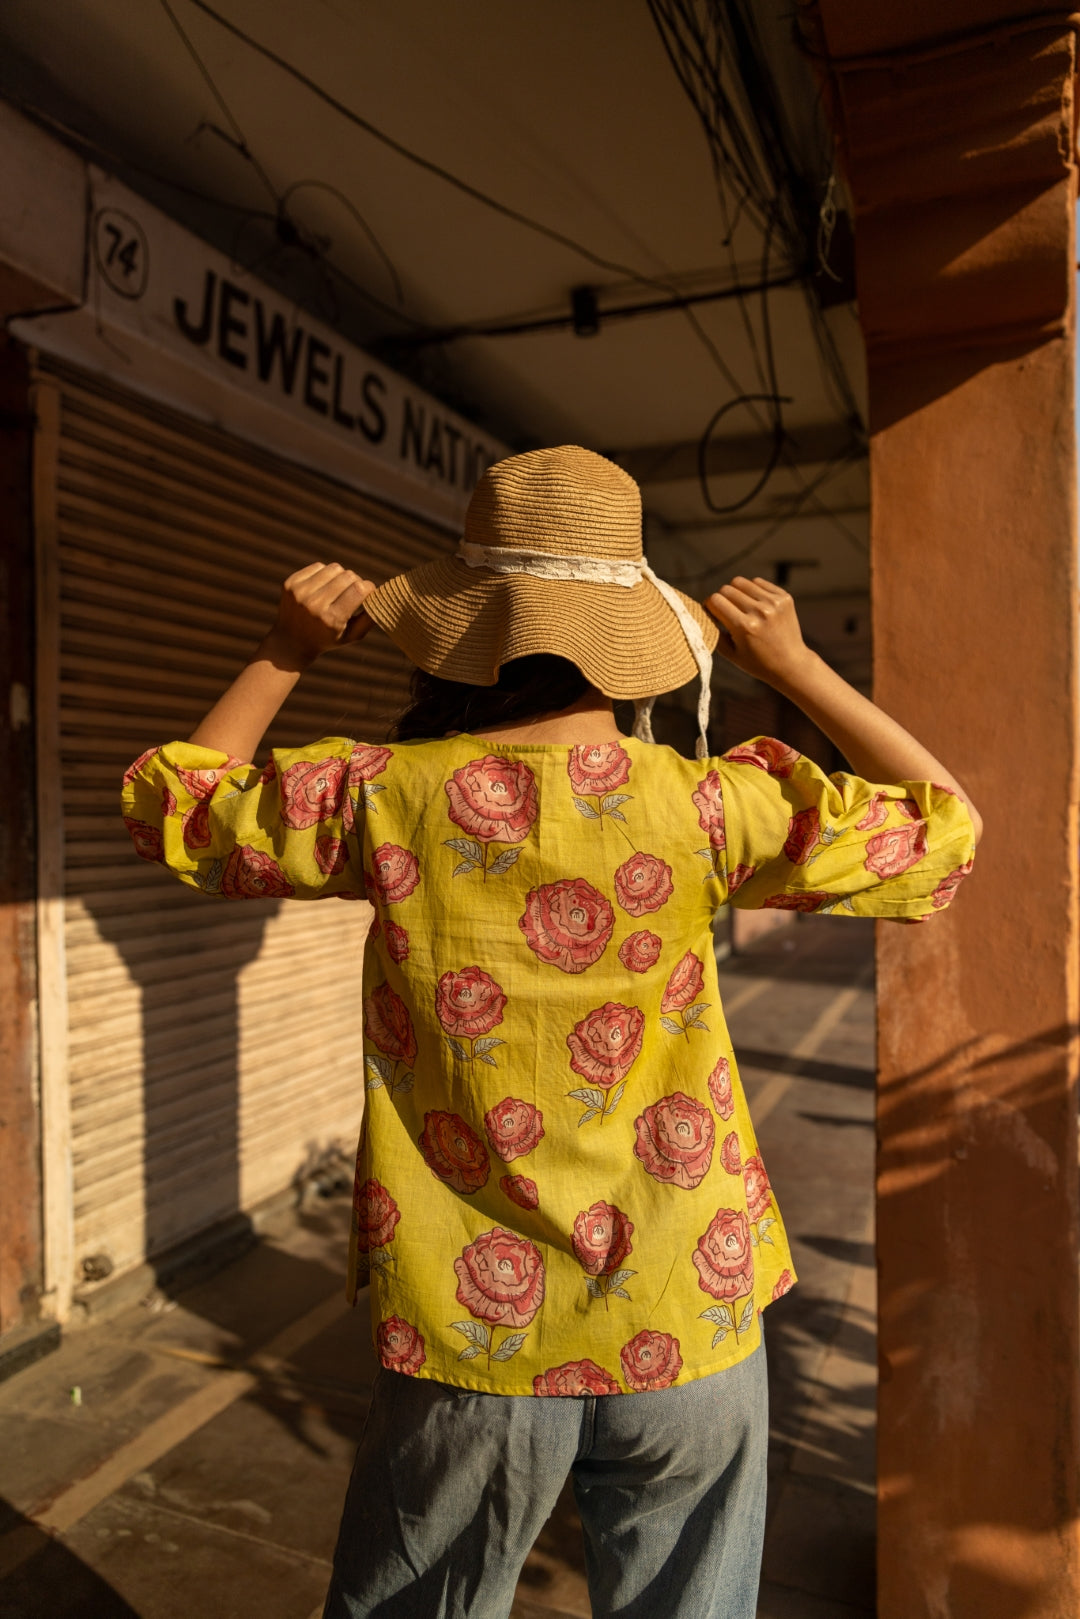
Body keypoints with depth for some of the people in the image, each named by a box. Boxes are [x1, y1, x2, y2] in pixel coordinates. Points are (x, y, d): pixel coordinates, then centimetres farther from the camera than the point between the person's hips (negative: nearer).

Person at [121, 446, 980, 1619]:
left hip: (471, 1340, 0)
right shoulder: (708, 807, -14)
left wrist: (284, 655, 9)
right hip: (688, 1339, 1)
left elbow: (168, 808, 5)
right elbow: (944, 833, 1)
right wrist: (795, 667, 3)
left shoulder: (388, 796, -13)